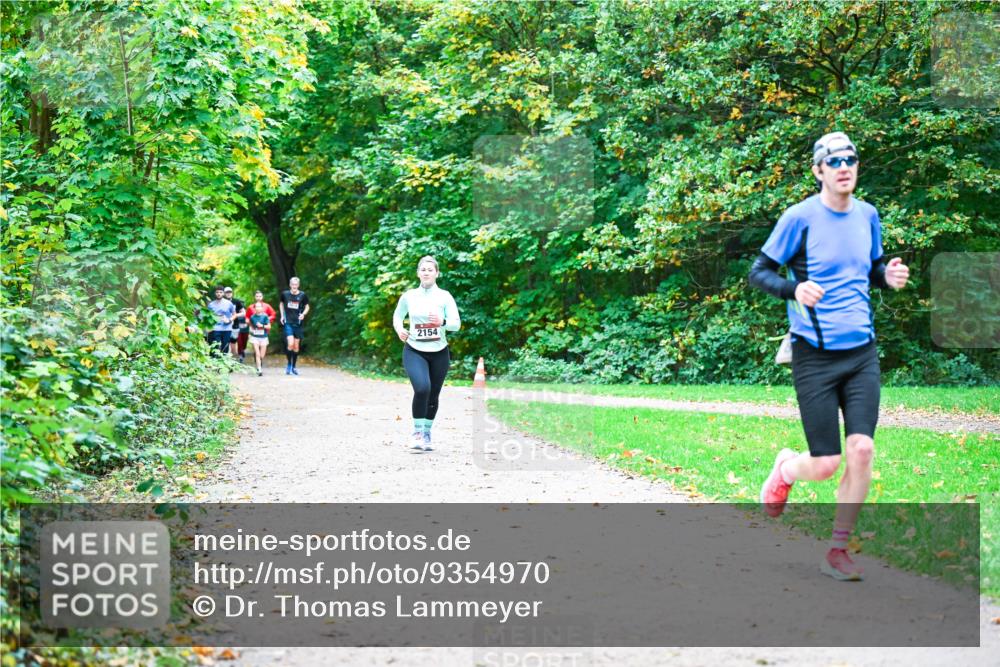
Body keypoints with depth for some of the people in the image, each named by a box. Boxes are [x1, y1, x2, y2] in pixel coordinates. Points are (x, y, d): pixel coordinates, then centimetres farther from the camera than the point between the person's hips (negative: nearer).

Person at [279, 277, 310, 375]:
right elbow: (281, 303, 19)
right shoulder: (285, 294, 0)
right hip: (288, 323, -1)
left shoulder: (302, 295, -3)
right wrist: (282, 315, 9)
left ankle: (293, 367, 20)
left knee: (296, 346, 7)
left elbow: (307, 306, 10)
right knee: (290, 344, -17)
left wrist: (303, 314, -9)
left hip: (298, 323, 1)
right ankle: (289, 364, 0)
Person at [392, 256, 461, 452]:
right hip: (414, 351, -1)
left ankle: (427, 433, 29)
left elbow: (457, 324, -6)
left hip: (439, 353, 1)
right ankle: (417, 431, -8)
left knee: (433, 395, 9)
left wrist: (442, 322, -26)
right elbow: (397, 315, 18)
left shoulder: (444, 297, -3)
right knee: (422, 388, -23)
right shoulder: (408, 296, 0)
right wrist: (399, 329, -3)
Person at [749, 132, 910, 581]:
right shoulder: (800, 218, -8)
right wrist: (794, 289, -24)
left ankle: (838, 551, 9)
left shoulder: (867, 215, 8)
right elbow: (758, 272, -4)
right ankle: (786, 467, 34)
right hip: (814, 356, -4)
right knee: (826, 465, -4)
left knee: (862, 450, -7)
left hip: (862, 353, 4)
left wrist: (889, 276, -1)